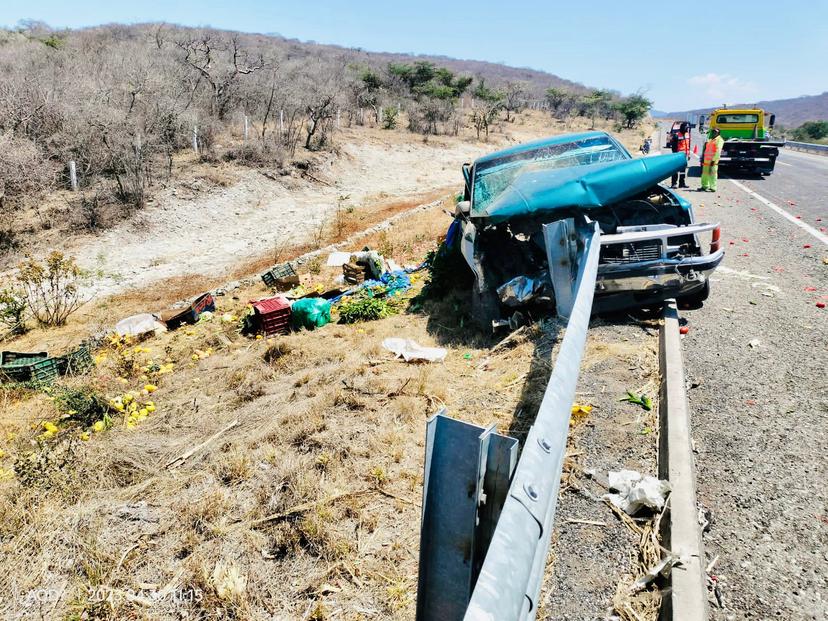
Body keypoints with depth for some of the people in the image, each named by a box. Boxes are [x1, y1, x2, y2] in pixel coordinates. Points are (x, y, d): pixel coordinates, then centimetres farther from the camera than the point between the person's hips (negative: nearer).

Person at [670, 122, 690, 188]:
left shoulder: (687, 134, 13)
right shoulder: (676, 135, -11)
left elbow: (688, 145, 19)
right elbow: (673, 146, -11)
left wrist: (688, 154, 18)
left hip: (685, 155, 7)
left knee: (683, 169, 10)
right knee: (676, 169, -9)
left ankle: (682, 183, 17)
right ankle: (673, 183, -7)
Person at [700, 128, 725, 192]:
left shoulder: (719, 140, -4)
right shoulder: (710, 140, 23)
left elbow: (718, 151, -13)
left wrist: (713, 160, -20)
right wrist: (703, 158, 19)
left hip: (713, 161, -9)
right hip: (706, 160, 9)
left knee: (712, 174, -10)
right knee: (705, 174, 13)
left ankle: (713, 188, -8)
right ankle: (704, 186, 25)